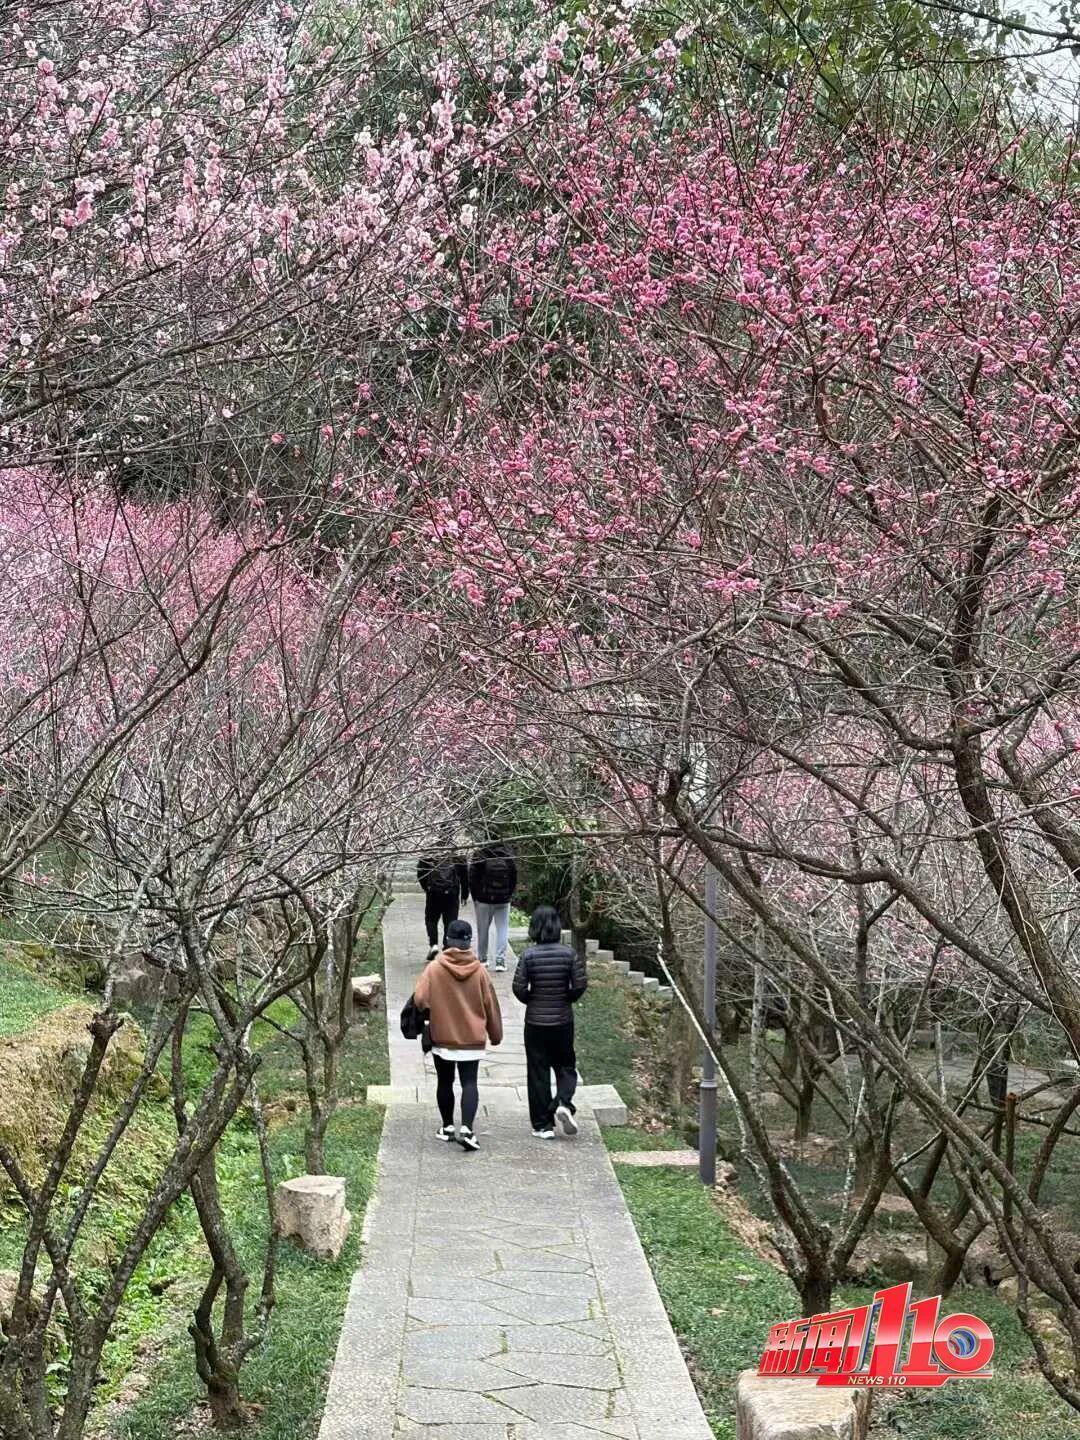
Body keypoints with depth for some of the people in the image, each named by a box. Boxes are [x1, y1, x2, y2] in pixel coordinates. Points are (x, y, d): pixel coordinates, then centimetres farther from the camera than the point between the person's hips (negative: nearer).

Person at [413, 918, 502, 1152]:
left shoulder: (434, 968, -11)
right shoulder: (479, 970, -5)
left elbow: (420, 999, -17)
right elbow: (491, 1005, 2)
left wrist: (431, 1013, 7)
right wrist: (496, 1034, 15)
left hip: (442, 1036, 0)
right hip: (472, 1037, 0)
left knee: (445, 1082, 14)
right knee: (469, 1083, 0)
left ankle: (448, 1127, 23)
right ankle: (467, 1128, -16)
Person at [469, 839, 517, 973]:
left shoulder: (479, 856, -6)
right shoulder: (508, 856, 1)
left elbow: (472, 879, -4)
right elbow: (514, 878, 6)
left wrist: (475, 897, 6)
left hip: (484, 900, -1)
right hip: (503, 900, 1)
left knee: (483, 930, 11)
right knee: (502, 929, 2)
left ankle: (482, 959, 21)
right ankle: (500, 960, -7)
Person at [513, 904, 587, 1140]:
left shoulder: (529, 955, -11)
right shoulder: (569, 954, -7)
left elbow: (519, 988, -13)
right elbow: (580, 984, -8)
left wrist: (531, 1001, 8)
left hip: (535, 1021, -1)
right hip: (563, 1021, 1)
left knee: (538, 1072, 7)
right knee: (566, 1067, 16)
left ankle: (543, 1126, 10)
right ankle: (563, 1103, -11)